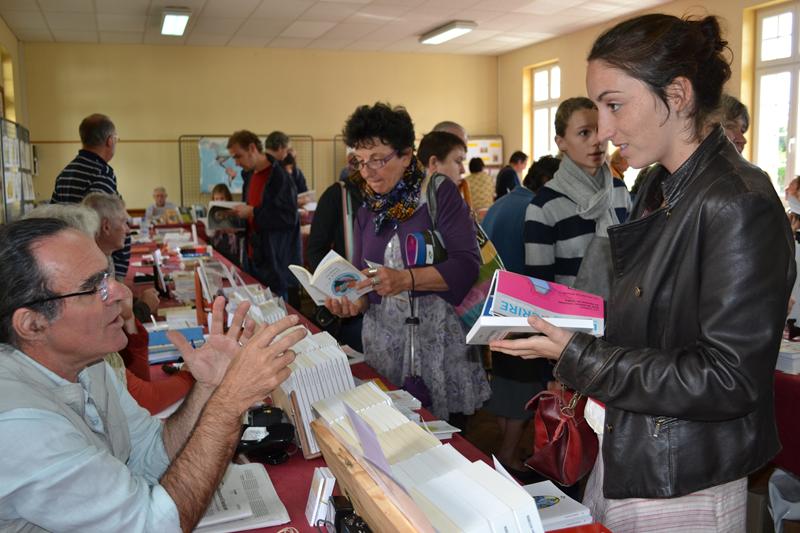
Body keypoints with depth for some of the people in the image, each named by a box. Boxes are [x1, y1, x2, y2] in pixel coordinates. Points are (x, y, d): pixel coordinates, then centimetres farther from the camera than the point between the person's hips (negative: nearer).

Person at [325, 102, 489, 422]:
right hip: (384, 340, 4)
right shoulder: (367, 212, 11)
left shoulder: (439, 194, -5)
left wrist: (406, 279, -26)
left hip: (438, 338, -4)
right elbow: (362, 277, 12)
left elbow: (467, 264, -15)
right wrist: (355, 302, -9)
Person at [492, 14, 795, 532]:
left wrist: (577, 356, -23)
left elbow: (728, 381, -24)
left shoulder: (739, 206, -22)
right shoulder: (662, 188, 6)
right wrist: (567, 322, 0)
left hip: (681, 490, -7)